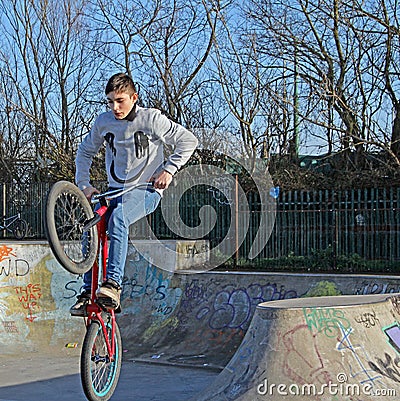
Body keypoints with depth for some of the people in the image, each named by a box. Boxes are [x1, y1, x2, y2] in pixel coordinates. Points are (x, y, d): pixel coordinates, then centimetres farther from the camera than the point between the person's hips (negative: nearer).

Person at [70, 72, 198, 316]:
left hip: (146, 191, -5)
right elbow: (85, 152, 20)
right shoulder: (103, 122, 4)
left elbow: (188, 141, -4)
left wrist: (168, 170, -12)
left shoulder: (151, 118, -9)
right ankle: (88, 293, -4)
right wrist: (84, 184, 8)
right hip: (115, 189, 5)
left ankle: (113, 285, -38)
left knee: (118, 218, -35)